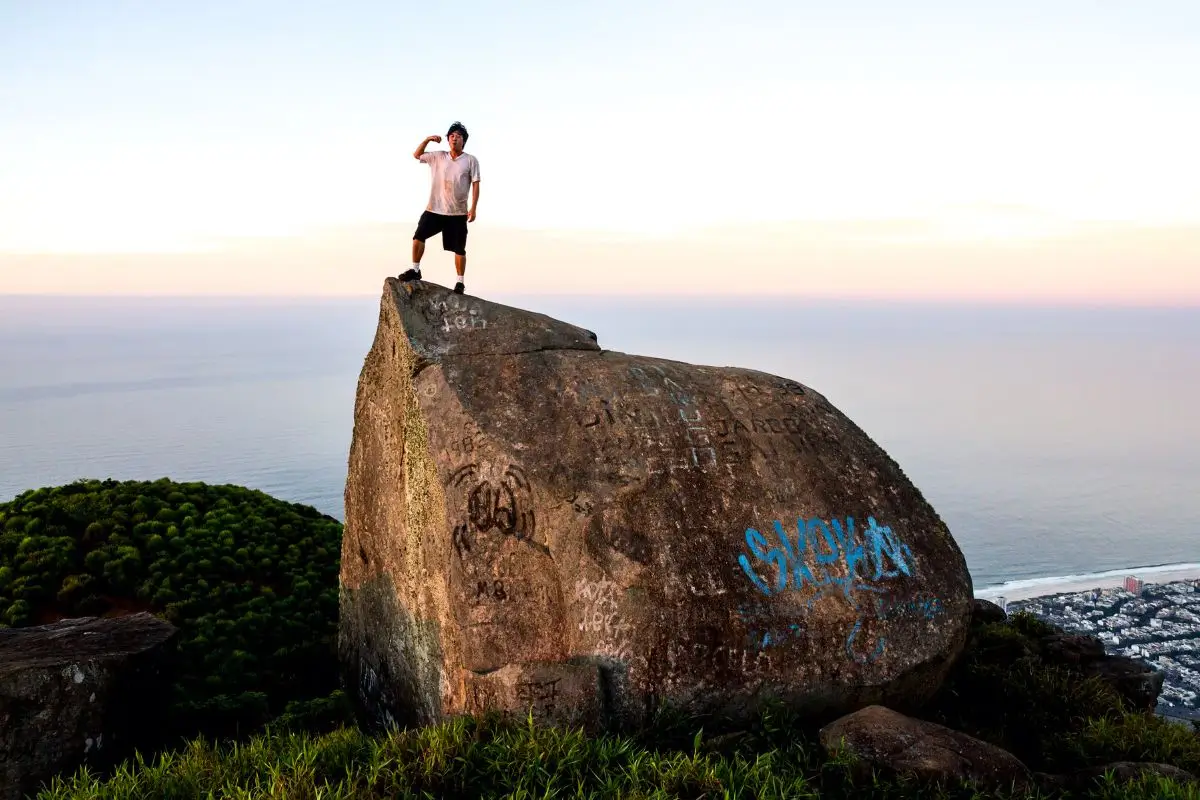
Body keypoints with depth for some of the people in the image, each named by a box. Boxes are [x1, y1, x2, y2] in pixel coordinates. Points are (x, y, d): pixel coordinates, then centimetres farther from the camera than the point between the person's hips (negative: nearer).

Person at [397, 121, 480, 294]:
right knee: (418, 236, -8)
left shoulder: (471, 160, -2)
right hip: (435, 209, 3)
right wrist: (428, 140, -2)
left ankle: (460, 282, 11)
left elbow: (475, 184, -4)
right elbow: (416, 155, 13)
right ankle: (415, 270, 5)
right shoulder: (438, 156, 6)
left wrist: (473, 208, -12)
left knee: (459, 249, 2)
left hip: (458, 212, -2)